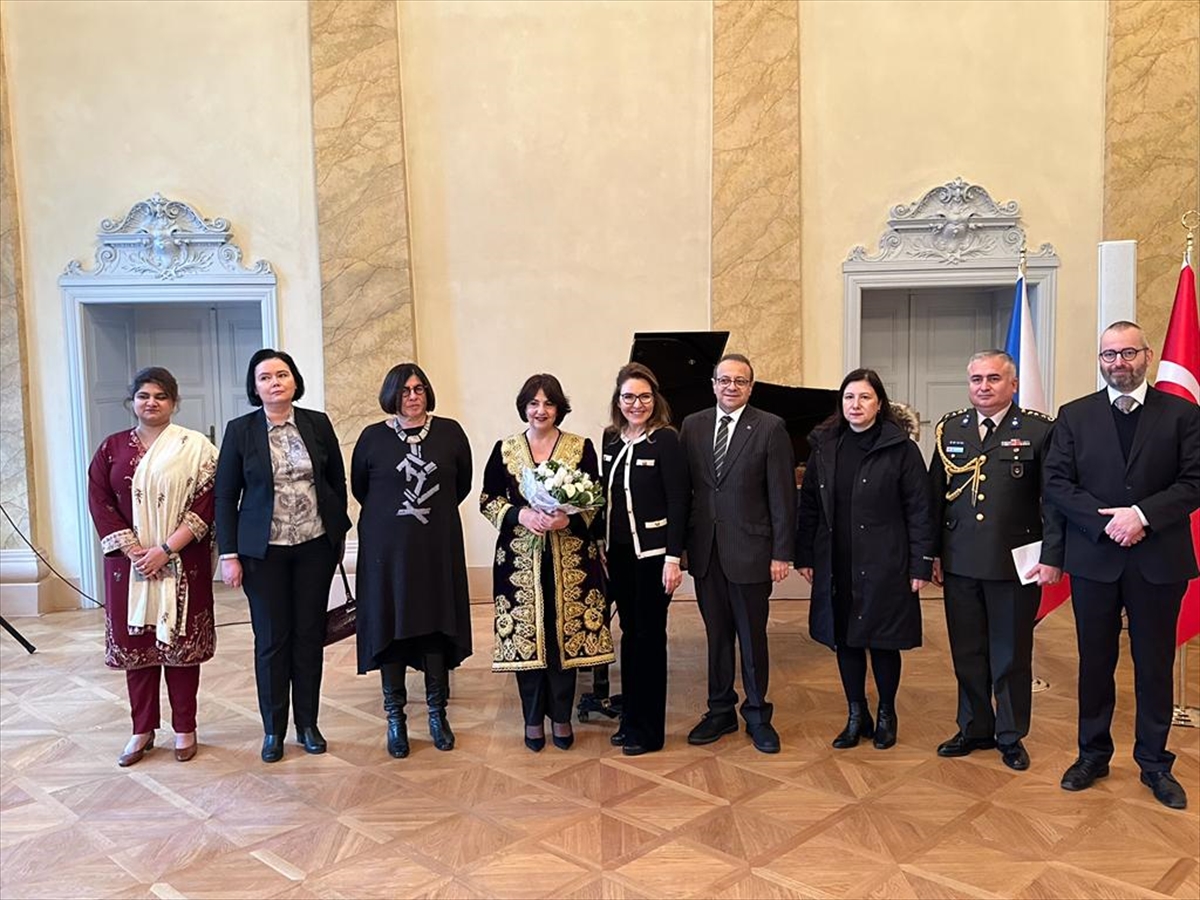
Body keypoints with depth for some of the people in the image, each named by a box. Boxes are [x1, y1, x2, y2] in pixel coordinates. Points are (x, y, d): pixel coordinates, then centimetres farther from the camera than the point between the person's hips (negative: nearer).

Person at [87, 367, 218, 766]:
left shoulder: (195, 447, -3)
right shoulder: (112, 447, 6)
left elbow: (205, 505, -9)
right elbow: (99, 502, 1)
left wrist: (165, 550, -16)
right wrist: (133, 550, -11)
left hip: (182, 563, -3)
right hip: (128, 562, 3)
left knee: (180, 642, 4)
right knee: (134, 642, 8)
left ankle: (185, 729, 17)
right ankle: (142, 730, 21)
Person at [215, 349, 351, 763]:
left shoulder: (318, 423, 2)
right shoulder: (240, 430, -2)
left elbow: (338, 481, 9)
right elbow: (225, 495, -1)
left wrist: (338, 534, 8)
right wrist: (229, 554, -5)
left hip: (315, 546, 2)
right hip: (264, 550, -1)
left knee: (310, 635, 8)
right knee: (271, 639, 5)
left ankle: (308, 723, 22)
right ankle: (273, 729, 19)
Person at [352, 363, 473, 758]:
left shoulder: (450, 432, 0)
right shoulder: (373, 437, -1)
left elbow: (462, 484, 12)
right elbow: (359, 488, 10)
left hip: (438, 547, 1)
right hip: (387, 548, -1)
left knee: (437, 624, 6)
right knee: (391, 626, 4)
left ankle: (437, 714, 19)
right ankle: (395, 718, 15)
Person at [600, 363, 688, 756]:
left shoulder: (665, 439, -11)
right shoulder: (611, 439, 7)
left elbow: (677, 502, -13)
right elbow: (606, 495, 12)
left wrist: (673, 558, -17)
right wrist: (601, 547, 9)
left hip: (652, 553, -5)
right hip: (619, 552, 5)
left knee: (649, 636, 3)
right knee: (629, 632, 13)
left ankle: (649, 729, 16)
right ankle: (630, 718, 26)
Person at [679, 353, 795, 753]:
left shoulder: (770, 428, -6)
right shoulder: (692, 425, 6)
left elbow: (782, 495, -7)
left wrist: (781, 553, -10)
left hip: (749, 550, -3)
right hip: (705, 550, 3)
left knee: (752, 638, 8)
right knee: (717, 635, 14)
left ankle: (757, 716, 24)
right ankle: (720, 711, 28)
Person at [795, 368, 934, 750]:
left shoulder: (900, 448, -7)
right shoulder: (824, 446, 5)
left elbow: (919, 510, -6)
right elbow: (809, 505, 8)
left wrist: (920, 564, -10)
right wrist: (804, 557, 5)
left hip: (884, 564, -3)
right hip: (837, 565, 4)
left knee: (883, 640, 7)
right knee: (844, 639, 10)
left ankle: (886, 716, 28)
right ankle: (857, 716, 26)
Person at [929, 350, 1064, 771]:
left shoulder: (1039, 429, -5)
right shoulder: (949, 428, 7)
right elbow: (935, 495, 10)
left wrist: (1052, 558, -10)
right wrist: (933, 553, 8)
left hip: (1017, 563, -3)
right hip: (960, 563, 3)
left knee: (1012, 655, 9)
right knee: (967, 653, 12)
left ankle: (1011, 736, 25)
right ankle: (975, 728, 28)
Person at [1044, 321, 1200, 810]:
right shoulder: (1074, 416, 4)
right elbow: (1056, 483, -2)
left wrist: (1143, 514, -19)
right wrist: (1105, 522, -14)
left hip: (1159, 561, -1)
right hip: (1093, 559, 1)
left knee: (1154, 664, 9)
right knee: (1095, 661, 12)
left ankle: (1155, 764, 25)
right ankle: (1093, 755, 26)